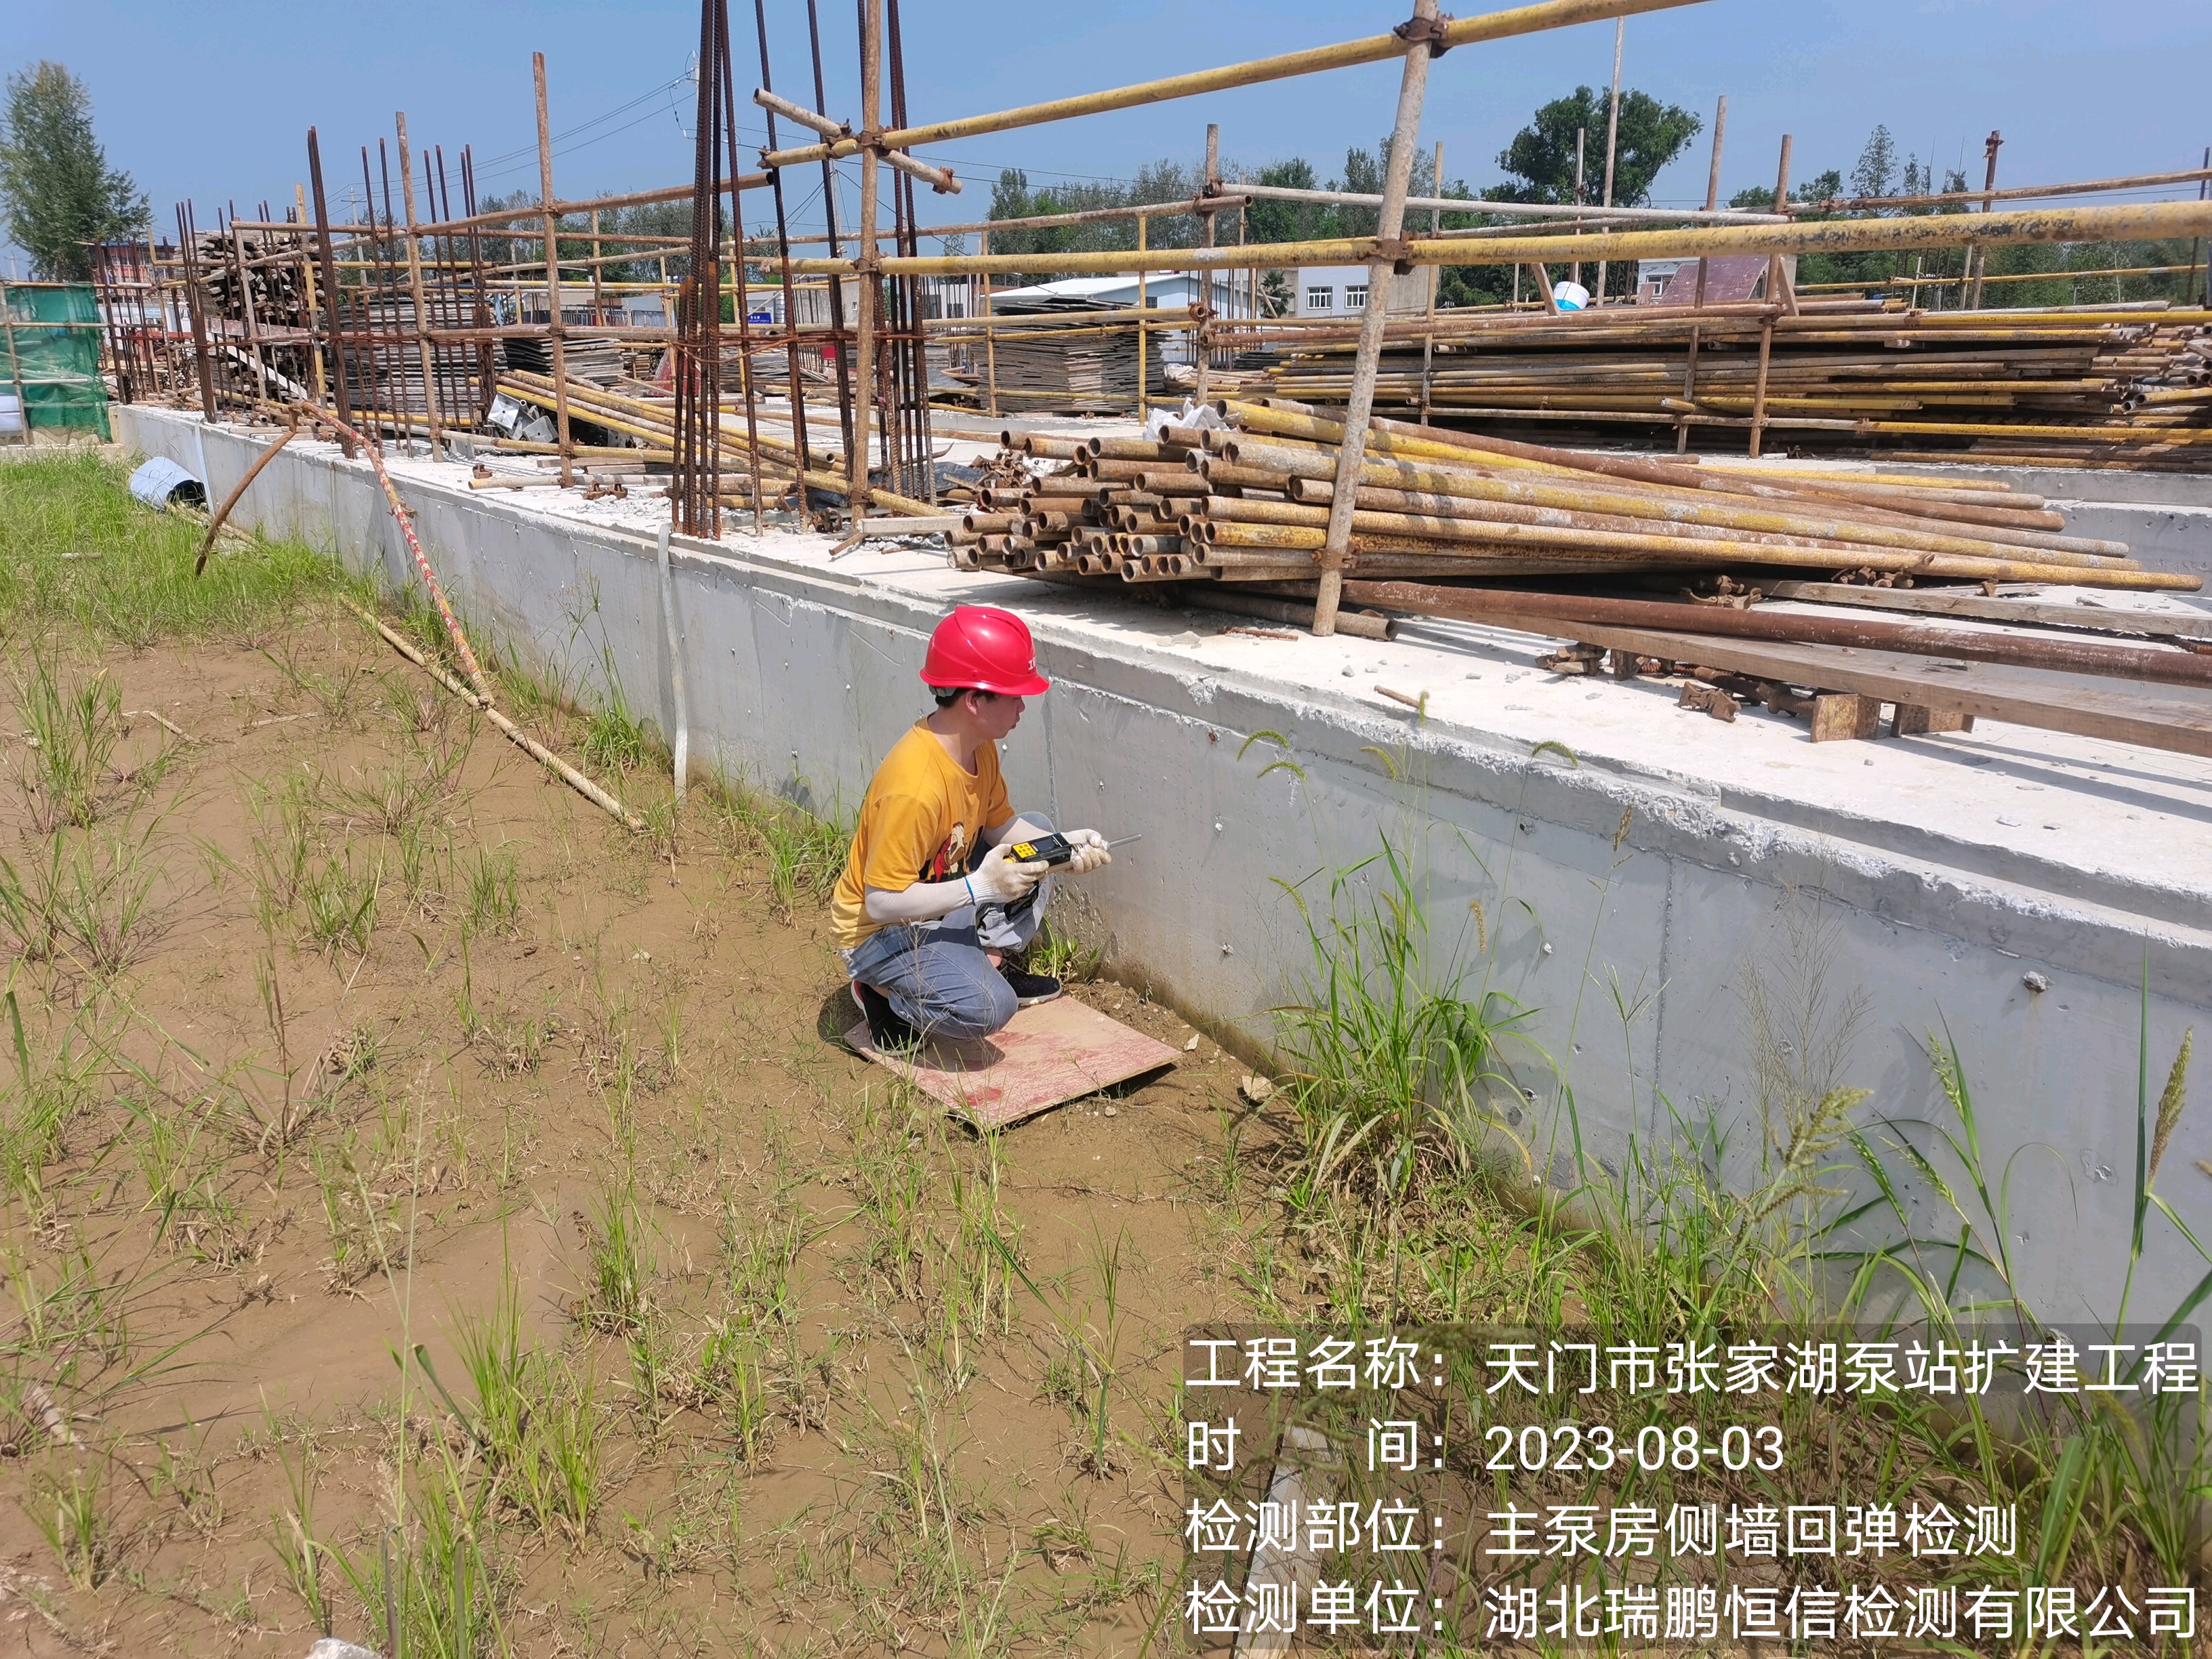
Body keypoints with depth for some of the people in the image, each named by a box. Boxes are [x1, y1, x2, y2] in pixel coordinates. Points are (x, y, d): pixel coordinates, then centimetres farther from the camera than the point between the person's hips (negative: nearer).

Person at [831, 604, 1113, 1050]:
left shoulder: (980, 747, -7)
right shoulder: (913, 789, -34)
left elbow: (1000, 825, 8)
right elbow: (881, 901, -32)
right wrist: (979, 888, -32)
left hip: (938, 903, 9)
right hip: (881, 931, -9)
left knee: (1038, 829, 9)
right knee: (990, 1007, -28)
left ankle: (992, 962, 8)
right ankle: (883, 993, -1)